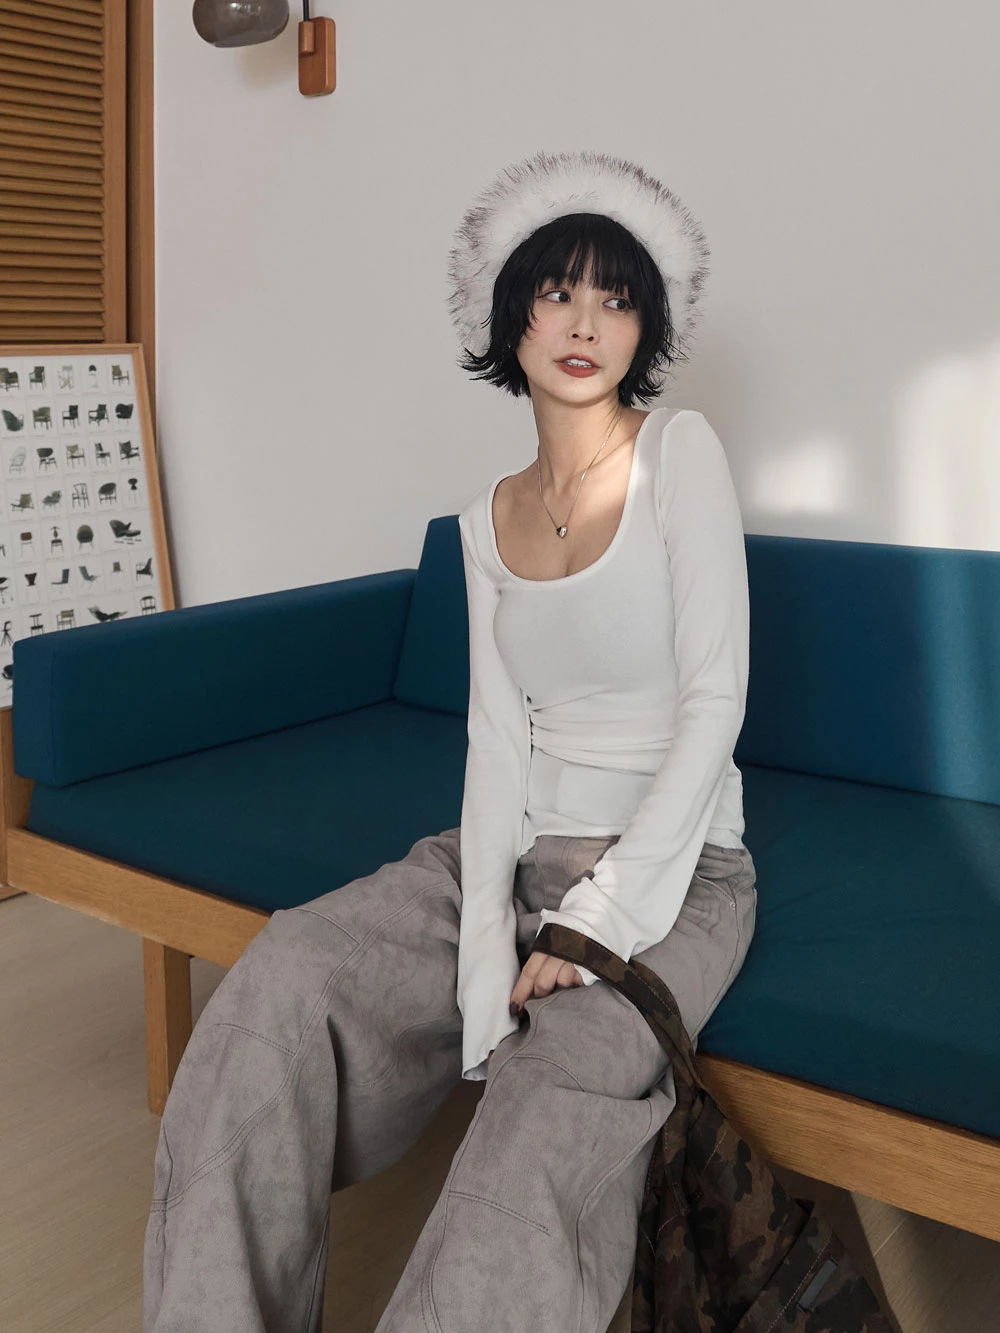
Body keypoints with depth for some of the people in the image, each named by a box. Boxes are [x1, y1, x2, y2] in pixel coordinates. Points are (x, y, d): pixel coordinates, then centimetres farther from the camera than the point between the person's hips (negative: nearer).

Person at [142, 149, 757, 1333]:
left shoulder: (680, 453, -6)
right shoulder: (487, 520, 8)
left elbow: (716, 698, -12)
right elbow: (497, 732, 0)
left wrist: (600, 917, -18)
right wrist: (484, 949, -14)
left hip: (673, 863, -4)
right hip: (512, 848, 4)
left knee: (566, 1088, -35)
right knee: (281, 979, -21)